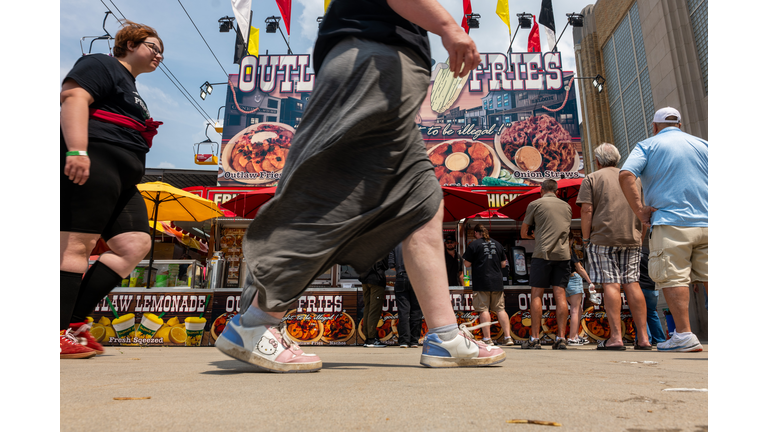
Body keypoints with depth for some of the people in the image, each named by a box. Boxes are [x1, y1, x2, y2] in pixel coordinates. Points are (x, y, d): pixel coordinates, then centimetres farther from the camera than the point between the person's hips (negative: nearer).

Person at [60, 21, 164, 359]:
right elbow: (73, 97, -13)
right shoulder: (102, 65, 5)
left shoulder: (130, 88, 33)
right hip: (93, 164, -9)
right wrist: (77, 151, -26)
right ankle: (56, 334, -12)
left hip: (121, 179, 9)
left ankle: (72, 322, 0)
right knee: (76, 245, -13)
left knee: (136, 245, -2)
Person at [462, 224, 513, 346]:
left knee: (483, 310, -2)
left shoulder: (473, 245, -4)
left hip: (481, 282, -5)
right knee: (500, 309, 9)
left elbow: (467, 264, -3)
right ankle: (508, 337, 7)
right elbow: (503, 264, 13)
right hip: (497, 282, 5)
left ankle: (487, 338, -2)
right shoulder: (497, 244, 11)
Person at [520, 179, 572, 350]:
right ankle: (561, 338, -2)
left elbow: (523, 233, 8)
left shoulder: (535, 204, 5)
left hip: (543, 253, -4)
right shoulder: (566, 206, 17)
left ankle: (534, 338, -3)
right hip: (563, 254, 4)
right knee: (560, 294, 2)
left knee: (536, 294, -1)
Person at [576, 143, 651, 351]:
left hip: (603, 238, -4)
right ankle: (643, 337, 6)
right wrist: (640, 236, 21)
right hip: (632, 239, 5)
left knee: (611, 284, -6)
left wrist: (586, 238, -1)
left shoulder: (592, 179, 3)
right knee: (632, 284, 5)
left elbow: (586, 210, -6)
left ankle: (616, 337, -8)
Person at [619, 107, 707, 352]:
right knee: (709, 276, 9)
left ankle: (684, 335, -5)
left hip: (670, 223, -4)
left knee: (673, 277, -3)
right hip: (706, 223, 5)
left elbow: (626, 175, -13)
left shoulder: (648, 145, 4)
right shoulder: (702, 144, 16)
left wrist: (640, 211, -10)